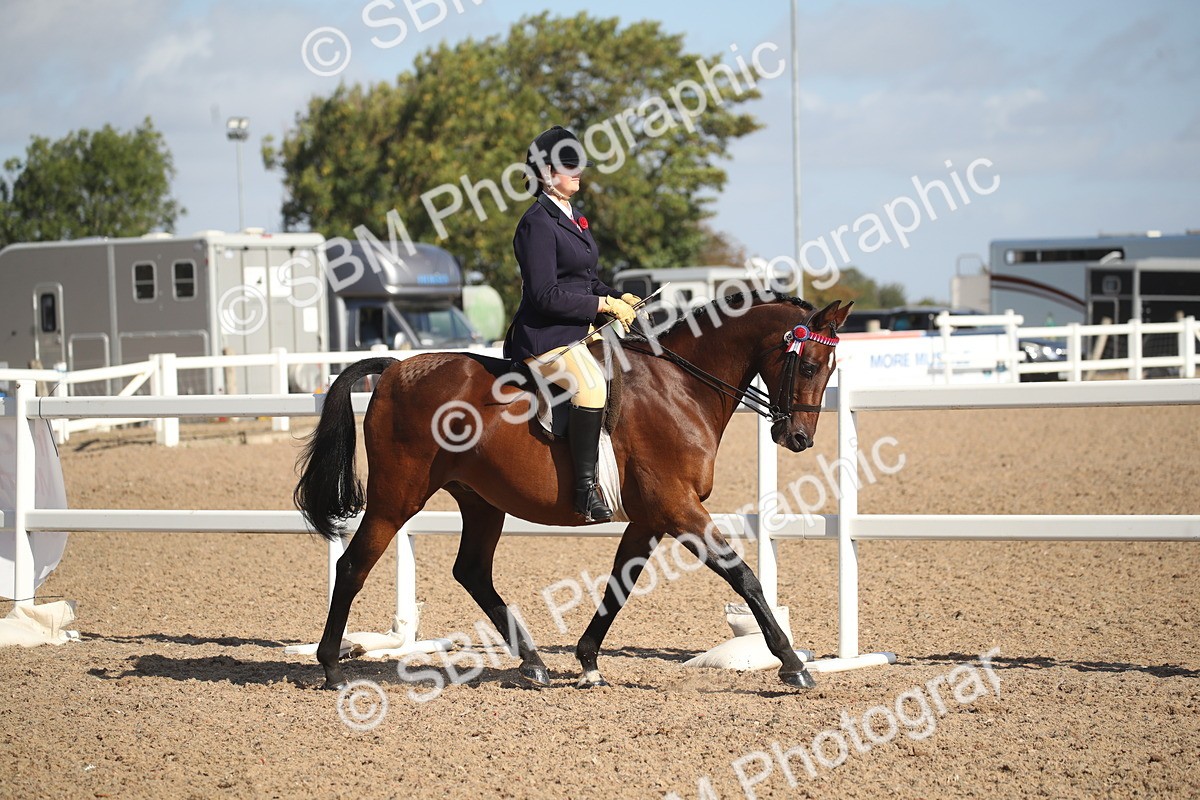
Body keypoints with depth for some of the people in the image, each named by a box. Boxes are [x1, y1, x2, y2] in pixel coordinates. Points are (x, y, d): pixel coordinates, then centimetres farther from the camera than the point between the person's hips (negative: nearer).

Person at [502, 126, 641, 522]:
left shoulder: (571, 217, 16)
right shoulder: (538, 223, -14)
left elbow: (586, 279, 24)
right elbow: (545, 295, -21)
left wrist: (618, 299, 5)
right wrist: (604, 304, -18)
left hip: (578, 332, 11)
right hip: (545, 337, -11)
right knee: (591, 386, -34)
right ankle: (585, 489, -31)